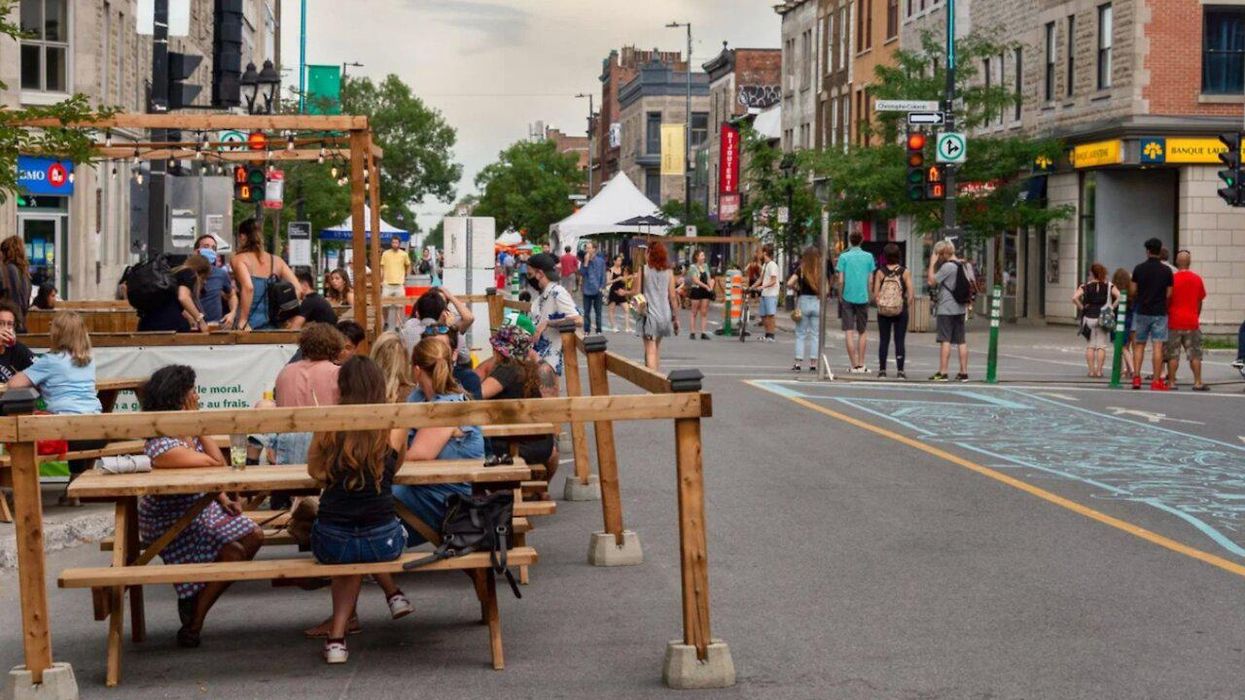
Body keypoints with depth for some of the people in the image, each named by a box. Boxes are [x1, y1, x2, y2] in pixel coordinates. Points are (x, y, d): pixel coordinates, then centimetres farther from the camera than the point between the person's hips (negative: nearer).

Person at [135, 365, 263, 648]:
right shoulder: (161, 446, -31)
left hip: (200, 505, 9)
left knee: (253, 536, 4)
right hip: (171, 522, -9)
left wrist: (224, 500, -7)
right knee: (234, 554, -17)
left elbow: (208, 475, 9)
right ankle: (193, 625, 1)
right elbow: (217, 464, -29)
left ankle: (197, 598, 18)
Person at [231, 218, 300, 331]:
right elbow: (297, 289, 3)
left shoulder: (239, 259, -2)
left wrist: (242, 321, -18)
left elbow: (248, 287, -20)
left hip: (250, 327, -4)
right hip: (273, 326, 5)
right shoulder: (276, 261, 11)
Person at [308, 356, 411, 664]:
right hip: (383, 543, 0)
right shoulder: (395, 427, -2)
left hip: (330, 544, 0)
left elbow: (314, 470, 16)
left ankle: (338, 635, 23)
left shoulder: (328, 426, -2)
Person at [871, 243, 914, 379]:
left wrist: (880, 304, 11)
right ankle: (900, 370, 0)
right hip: (901, 311, -1)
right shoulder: (905, 272, -5)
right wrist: (907, 307, 7)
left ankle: (882, 370, 9)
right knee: (899, 341, 4)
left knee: (883, 340, 8)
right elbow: (911, 294, -7)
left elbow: (875, 294, -6)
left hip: (883, 311, 1)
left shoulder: (880, 272, -4)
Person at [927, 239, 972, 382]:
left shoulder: (947, 266, -14)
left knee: (945, 341, -6)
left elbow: (931, 281, -14)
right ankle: (963, 372, 8)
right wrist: (967, 303, 22)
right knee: (961, 341, 7)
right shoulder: (964, 265, 11)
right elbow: (971, 284, 17)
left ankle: (942, 372, -7)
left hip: (946, 309, -7)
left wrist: (932, 263, -7)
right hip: (960, 308, 7)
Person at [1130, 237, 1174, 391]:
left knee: (1139, 345, 11)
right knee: (1157, 346, -1)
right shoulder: (1167, 271, -3)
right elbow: (1169, 294, -2)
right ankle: (1156, 381, -3)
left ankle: (1136, 377, 3)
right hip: (1160, 312, -1)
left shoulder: (1139, 269, -2)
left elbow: (1132, 292, -1)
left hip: (1142, 311, 1)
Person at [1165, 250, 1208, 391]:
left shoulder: (1172, 279, -8)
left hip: (1174, 322, -2)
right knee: (1195, 354, 7)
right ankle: (1198, 382, 4)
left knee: (1173, 355, 3)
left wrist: (1166, 316, 9)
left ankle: (1171, 382, 2)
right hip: (1192, 322, 2)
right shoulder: (1197, 279, 2)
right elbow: (1200, 302, 9)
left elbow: (1167, 301, -4)